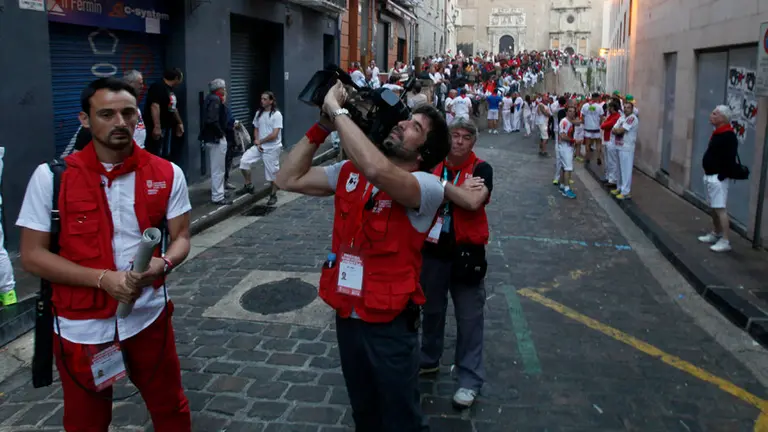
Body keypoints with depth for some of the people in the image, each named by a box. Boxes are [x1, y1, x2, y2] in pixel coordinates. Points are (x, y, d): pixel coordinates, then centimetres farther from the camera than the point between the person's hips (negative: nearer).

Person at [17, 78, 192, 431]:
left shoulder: (167, 174, -5)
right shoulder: (51, 177, -10)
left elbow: (181, 238, 2)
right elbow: (32, 255, -9)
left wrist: (163, 264, -21)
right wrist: (104, 279, -21)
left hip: (148, 318, 1)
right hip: (81, 327, -1)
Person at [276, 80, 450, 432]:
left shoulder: (428, 187, -19)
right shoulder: (348, 172, 1)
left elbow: (377, 170, -40)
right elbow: (288, 179, 0)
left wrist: (337, 110, -28)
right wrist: (322, 126, -8)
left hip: (390, 324, -5)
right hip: (346, 315, 6)